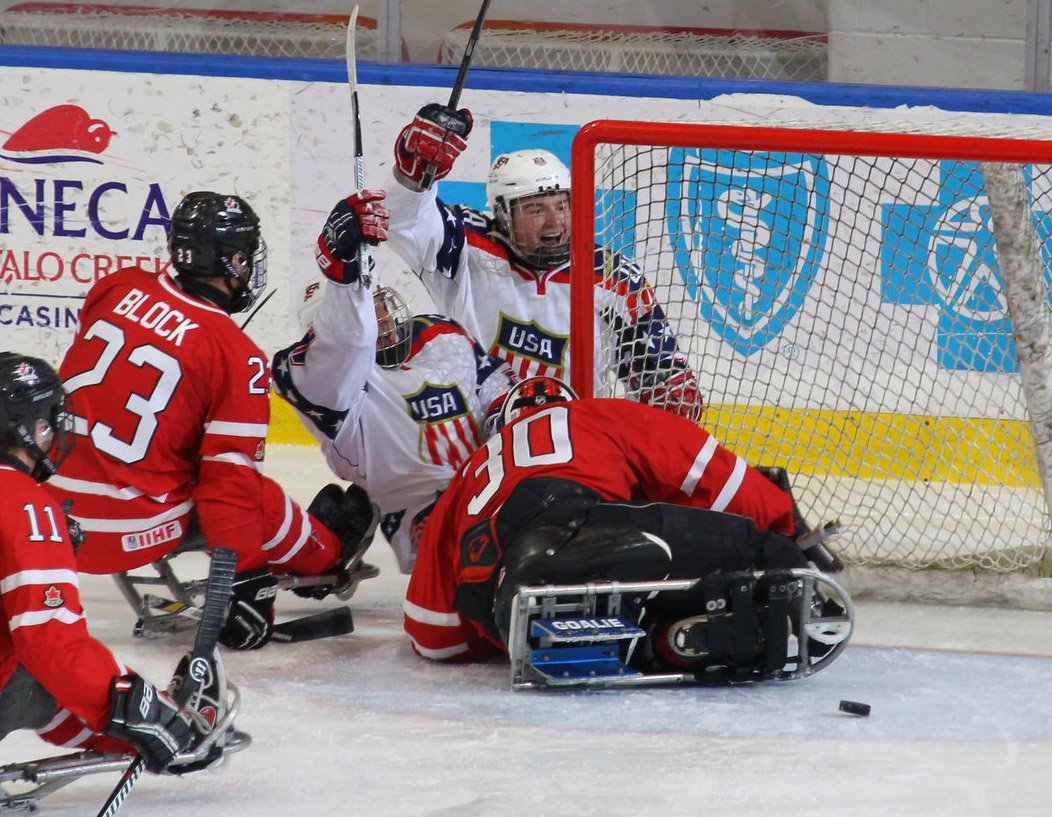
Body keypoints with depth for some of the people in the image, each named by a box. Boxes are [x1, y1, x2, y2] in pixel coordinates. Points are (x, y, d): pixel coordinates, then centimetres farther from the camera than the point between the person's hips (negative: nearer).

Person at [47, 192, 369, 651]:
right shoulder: (239, 358, -13)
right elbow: (231, 479, -13)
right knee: (260, 501, 17)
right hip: (135, 534, -5)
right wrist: (246, 578, -6)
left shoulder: (116, 289, 2)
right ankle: (325, 554, 43)